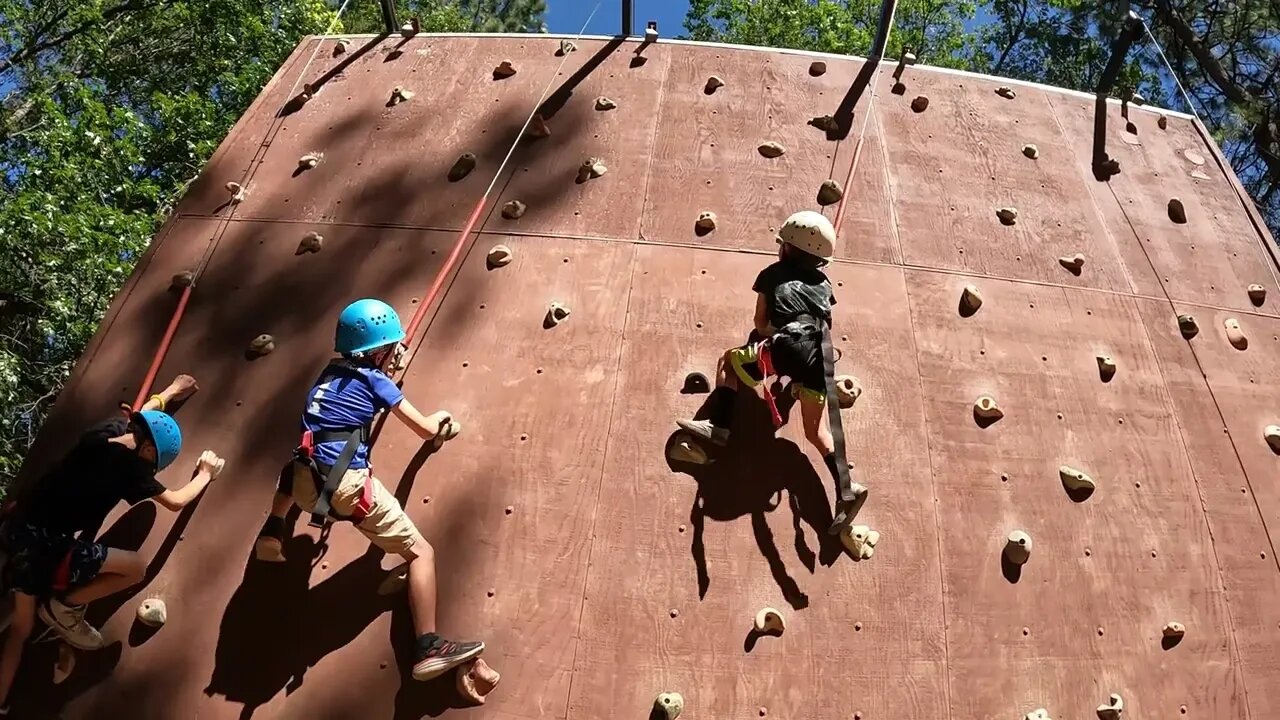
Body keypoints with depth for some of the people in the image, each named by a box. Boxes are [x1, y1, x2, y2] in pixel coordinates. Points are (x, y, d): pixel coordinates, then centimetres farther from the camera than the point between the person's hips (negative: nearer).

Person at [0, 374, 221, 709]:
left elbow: (140, 415, 29)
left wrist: (169, 393, 45)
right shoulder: (129, 466, -14)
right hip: (47, 547, -9)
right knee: (137, 567, 0)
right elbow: (176, 502, 0)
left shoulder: (108, 429, 5)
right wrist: (205, 473, 17)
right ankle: (63, 605, 9)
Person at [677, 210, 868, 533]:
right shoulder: (823, 283, 28)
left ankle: (719, 427, 5)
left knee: (729, 360, 20)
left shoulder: (773, 274, 19)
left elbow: (761, 322, 21)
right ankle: (846, 490, -3)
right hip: (819, 358, 4)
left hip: (786, 349, -4)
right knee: (817, 431, 10)